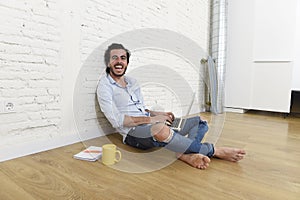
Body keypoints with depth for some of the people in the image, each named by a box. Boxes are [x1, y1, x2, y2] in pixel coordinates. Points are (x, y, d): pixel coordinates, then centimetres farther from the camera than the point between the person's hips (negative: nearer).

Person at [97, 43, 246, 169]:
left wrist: (158, 114, 1)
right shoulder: (105, 85, -3)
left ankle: (186, 154, -30)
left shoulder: (132, 82, 18)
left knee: (200, 121, 1)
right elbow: (116, 120, -14)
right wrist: (150, 119, -19)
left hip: (151, 125, 8)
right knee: (161, 129, -41)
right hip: (133, 132, -7)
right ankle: (214, 151, -21)